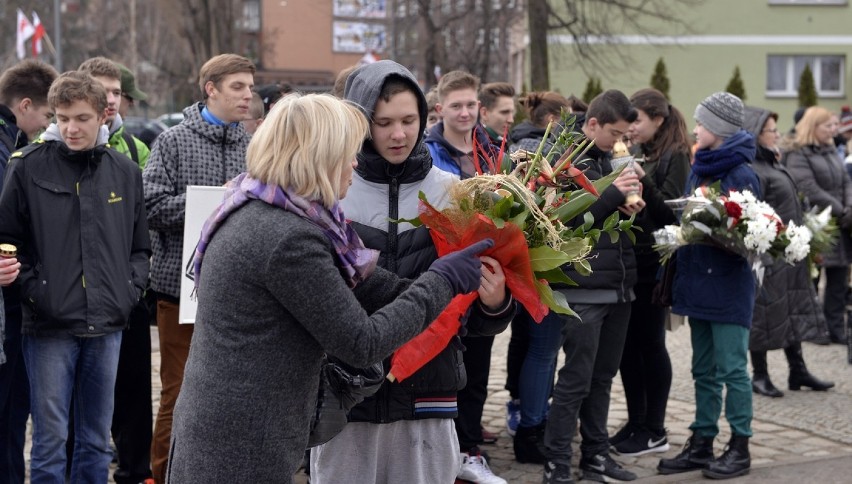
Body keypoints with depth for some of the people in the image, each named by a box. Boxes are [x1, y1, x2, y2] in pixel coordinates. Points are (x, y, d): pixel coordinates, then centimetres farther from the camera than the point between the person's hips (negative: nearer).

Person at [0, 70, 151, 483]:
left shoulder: (125, 171, 7)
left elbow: (140, 245, 15)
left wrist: (131, 288, 1)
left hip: (107, 325, 3)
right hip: (49, 325, -3)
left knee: (97, 439, 13)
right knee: (50, 439, 2)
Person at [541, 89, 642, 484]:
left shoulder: (605, 160, 16)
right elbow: (568, 221, -16)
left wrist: (629, 207, 4)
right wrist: (613, 193, -19)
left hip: (618, 286, 8)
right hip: (584, 288, -8)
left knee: (602, 377, 13)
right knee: (576, 380, -5)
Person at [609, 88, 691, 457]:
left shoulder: (674, 157, -7)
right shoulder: (633, 154, 12)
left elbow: (670, 212, -15)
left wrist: (644, 182, -26)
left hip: (651, 264, -7)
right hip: (625, 260, 7)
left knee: (650, 343, 1)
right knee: (626, 343, 10)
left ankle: (654, 430, 10)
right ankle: (635, 422, 21)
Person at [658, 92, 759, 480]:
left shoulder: (741, 175, -12)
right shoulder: (698, 170, 12)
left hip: (729, 285, -8)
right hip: (698, 283, 8)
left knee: (731, 368, -1)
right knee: (704, 370, 13)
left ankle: (740, 448, 8)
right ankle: (702, 444, 21)